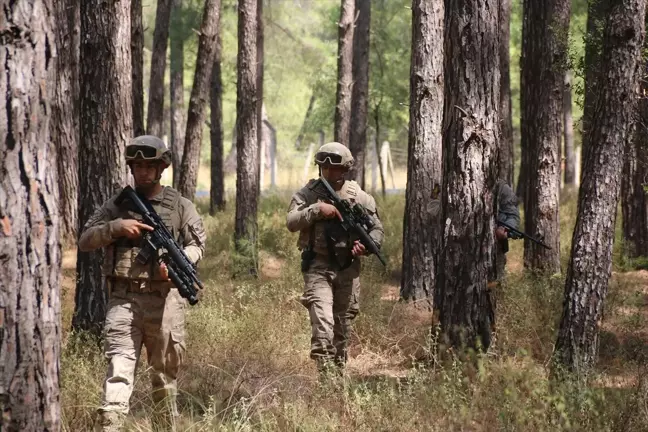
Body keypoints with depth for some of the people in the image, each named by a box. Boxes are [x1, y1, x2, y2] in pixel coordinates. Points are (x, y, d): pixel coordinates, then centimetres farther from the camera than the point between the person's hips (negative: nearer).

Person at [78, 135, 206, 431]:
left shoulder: (180, 206, 9)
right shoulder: (117, 204, 11)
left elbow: (197, 244, 8)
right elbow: (85, 240, 7)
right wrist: (117, 227, -10)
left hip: (163, 299, 0)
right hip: (123, 299, 0)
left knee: (164, 373, 8)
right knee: (119, 369, -13)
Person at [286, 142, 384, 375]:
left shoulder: (358, 196, 4)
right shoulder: (308, 194, 1)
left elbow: (377, 228, 9)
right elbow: (291, 222, -9)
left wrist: (367, 245, -11)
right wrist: (317, 209, -20)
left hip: (348, 268, 3)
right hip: (318, 267, -3)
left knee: (343, 323, 12)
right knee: (322, 320, -19)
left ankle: (339, 368, 26)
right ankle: (325, 369, -24)